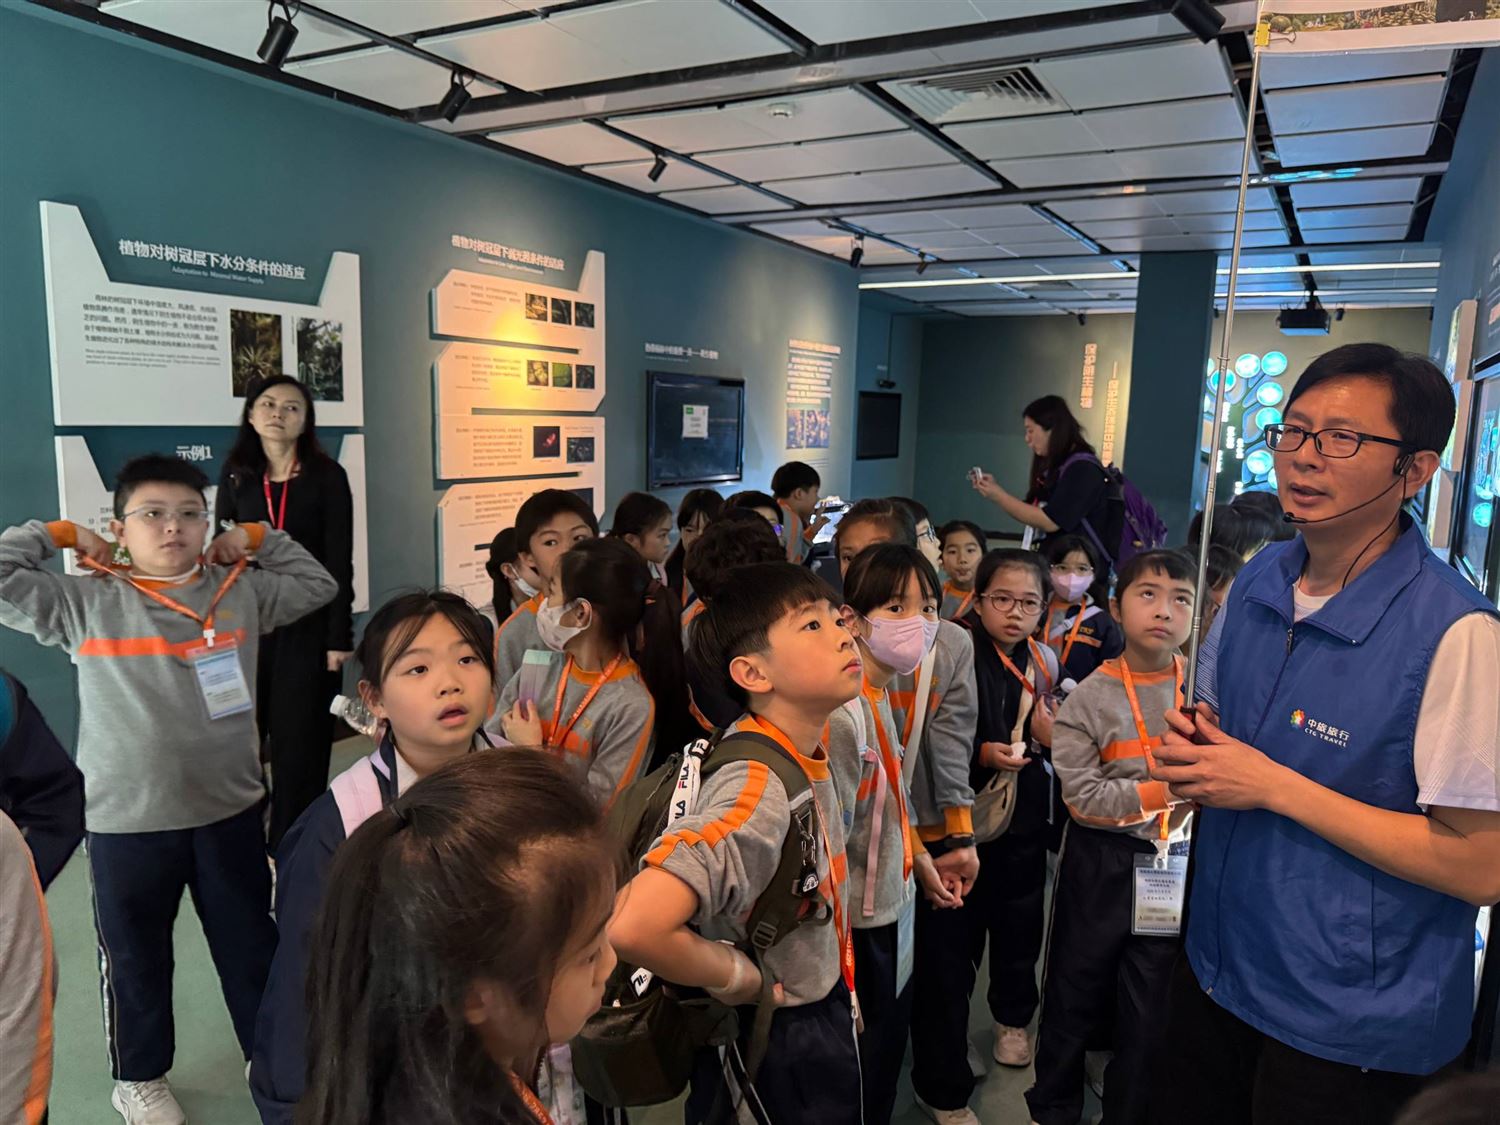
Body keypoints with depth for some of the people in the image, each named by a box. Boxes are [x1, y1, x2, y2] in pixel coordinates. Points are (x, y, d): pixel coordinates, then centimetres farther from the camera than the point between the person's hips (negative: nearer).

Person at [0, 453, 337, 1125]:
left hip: (230, 809, 2)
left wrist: (259, 537, 5)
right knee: (136, 957, 17)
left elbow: (318, 583, 11)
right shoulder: (86, 603, -6)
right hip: (126, 821, -2)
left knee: (251, 943, 18)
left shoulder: (241, 593, 1)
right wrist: (57, 534, -3)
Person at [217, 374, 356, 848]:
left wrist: (339, 636, -10)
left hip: (307, 625, -3)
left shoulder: (327, 476, -3)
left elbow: (339, 562, -6)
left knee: (300, 741, 5)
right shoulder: (236, 476, 6)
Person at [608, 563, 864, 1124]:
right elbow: (636, 926, -46)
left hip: (823, 1011, 8)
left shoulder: (812, 749, -7)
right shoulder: (757, 791, -34)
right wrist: (733, 976, -26)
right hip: (779, 1043, -8)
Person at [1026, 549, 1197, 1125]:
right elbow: (1083, 796, -14)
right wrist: (1164, 791, -18)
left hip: (1176, 862, 2)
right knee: (1076, 993, 15)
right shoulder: (1089, 698, -10)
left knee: (1153, 1009, 14)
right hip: (1101, 864, -1)